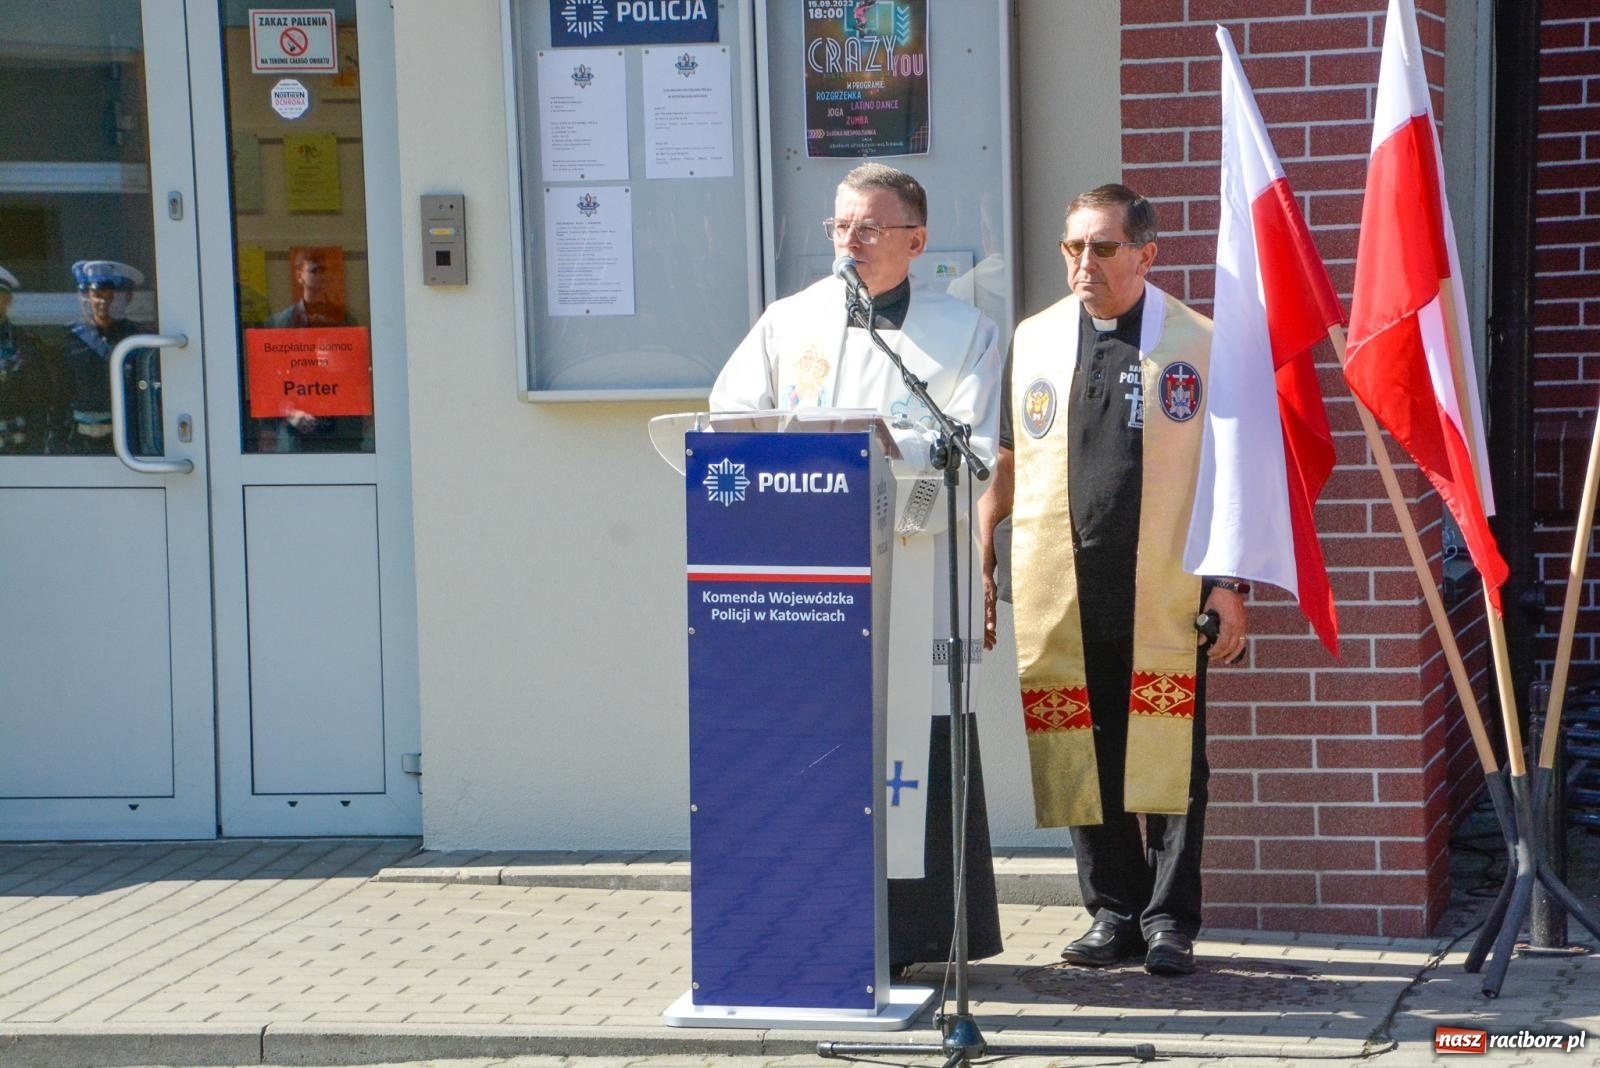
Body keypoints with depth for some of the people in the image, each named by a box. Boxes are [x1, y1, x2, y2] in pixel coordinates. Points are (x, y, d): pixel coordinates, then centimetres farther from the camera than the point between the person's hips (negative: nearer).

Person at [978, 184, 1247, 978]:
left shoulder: (1199, 344, 3)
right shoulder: (1032, 343, 11)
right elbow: (1006, 468, 16)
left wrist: (1230, 584, -3)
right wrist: (981, 571, 11)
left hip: (1165, 597, -2)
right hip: (1058, 598, 3)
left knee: (1168, 761, -1)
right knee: (1081, 758, 6)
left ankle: (1170, 922, 10)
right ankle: (1111, 912, 18)